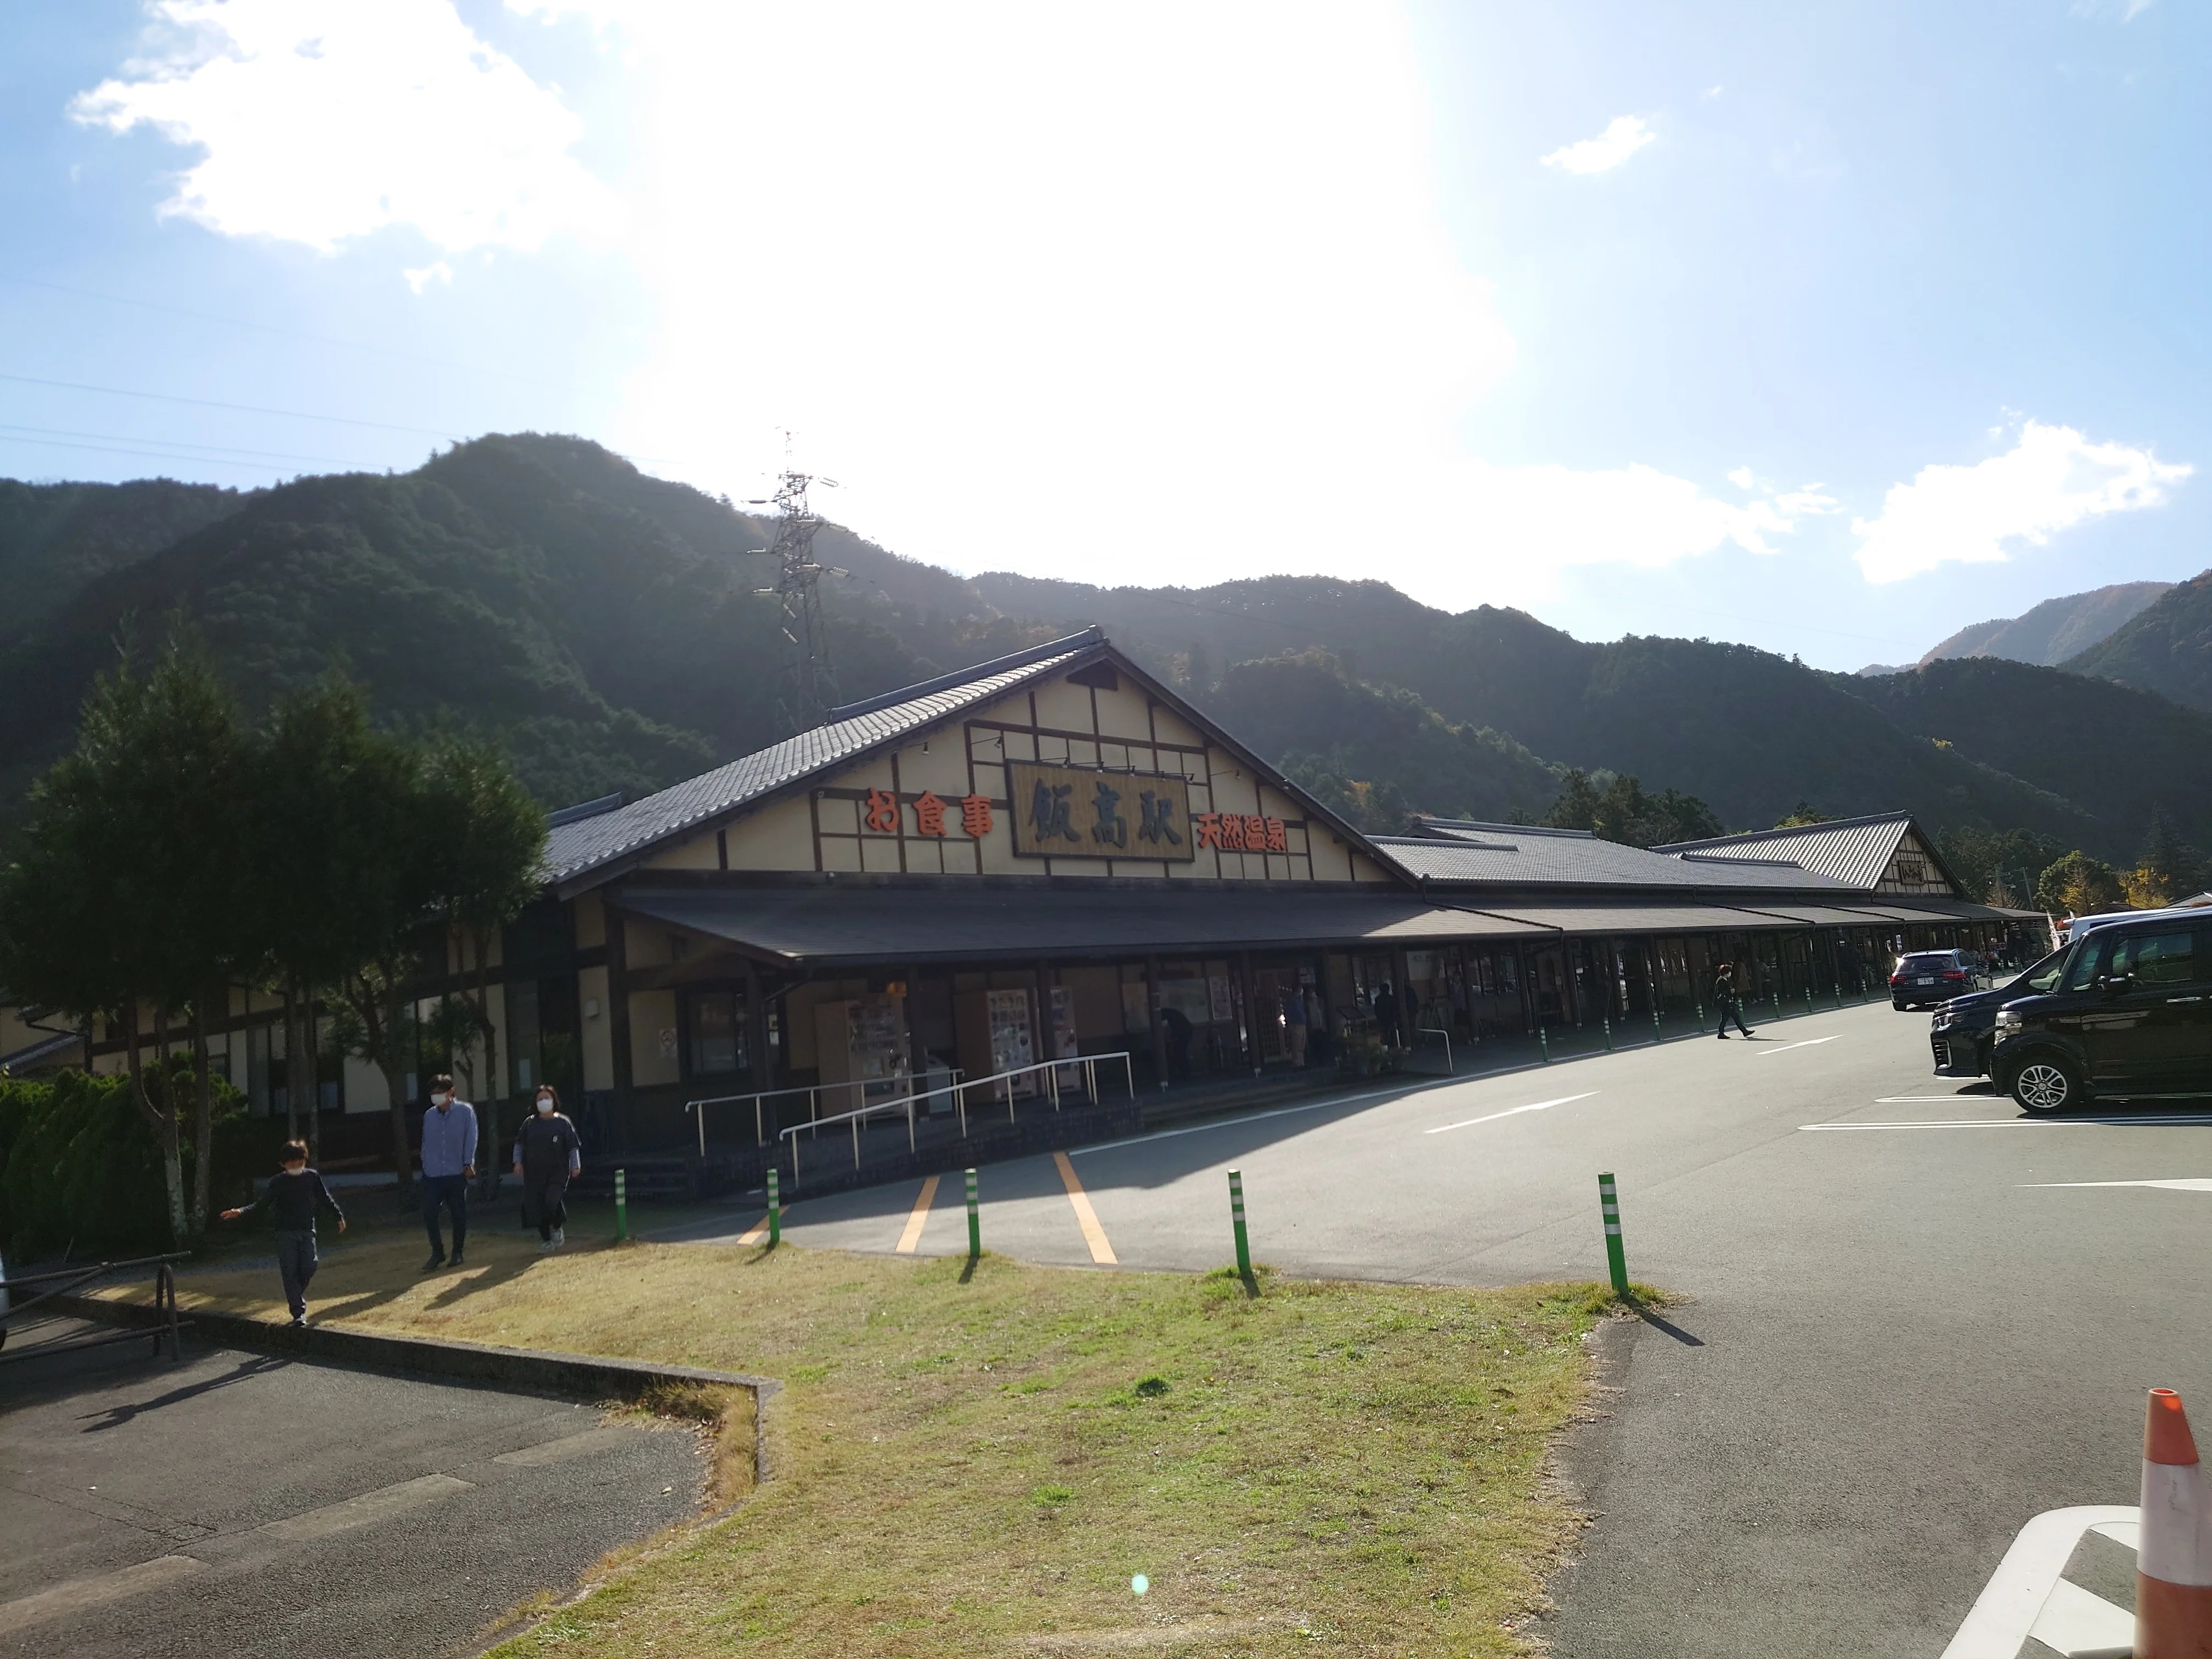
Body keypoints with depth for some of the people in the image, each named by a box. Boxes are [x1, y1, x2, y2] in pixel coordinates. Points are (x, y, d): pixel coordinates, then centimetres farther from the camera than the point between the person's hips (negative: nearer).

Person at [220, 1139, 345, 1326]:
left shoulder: (312, 1176, 4)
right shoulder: (278, 1182, 0)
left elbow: (326, 1198, 13)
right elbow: (262, 1205, -3)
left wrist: (339, 1216, 16)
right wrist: (241, 1213, -18)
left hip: (307, 1230, 1)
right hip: (285, 1233, -1)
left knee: (309, 1267, -10)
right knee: (290, 1272, -7)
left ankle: (295, 1296, 21)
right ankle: (299, 1313, -4)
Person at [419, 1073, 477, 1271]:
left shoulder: (465, 1111, -4)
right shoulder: (429, 1116, 7)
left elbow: (471, 1139, -4)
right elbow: (426, 1143, 14)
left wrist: (468, 1164, -7)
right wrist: (426, 1165, 10)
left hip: (457, 1174, -3)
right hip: (432, 1174, 3)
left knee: (459, 1215, 5)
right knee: (429, 1214, -3)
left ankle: (458, 1253, 20)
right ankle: (437, 1253, 12)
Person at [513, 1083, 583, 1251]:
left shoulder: (563, 1123, -1)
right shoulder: (530, 1123, 6)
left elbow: (574, 1146, 2)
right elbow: (519, 1143, 17)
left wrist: (576, 1166, -6)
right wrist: (518, 1162, 7)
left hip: (558, 1171, -3)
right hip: (534, 1173, 3)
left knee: (552, 1200, -22)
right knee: (536, 1206, 1)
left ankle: (558, 1228, 8)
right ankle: (546, 1239, 20)